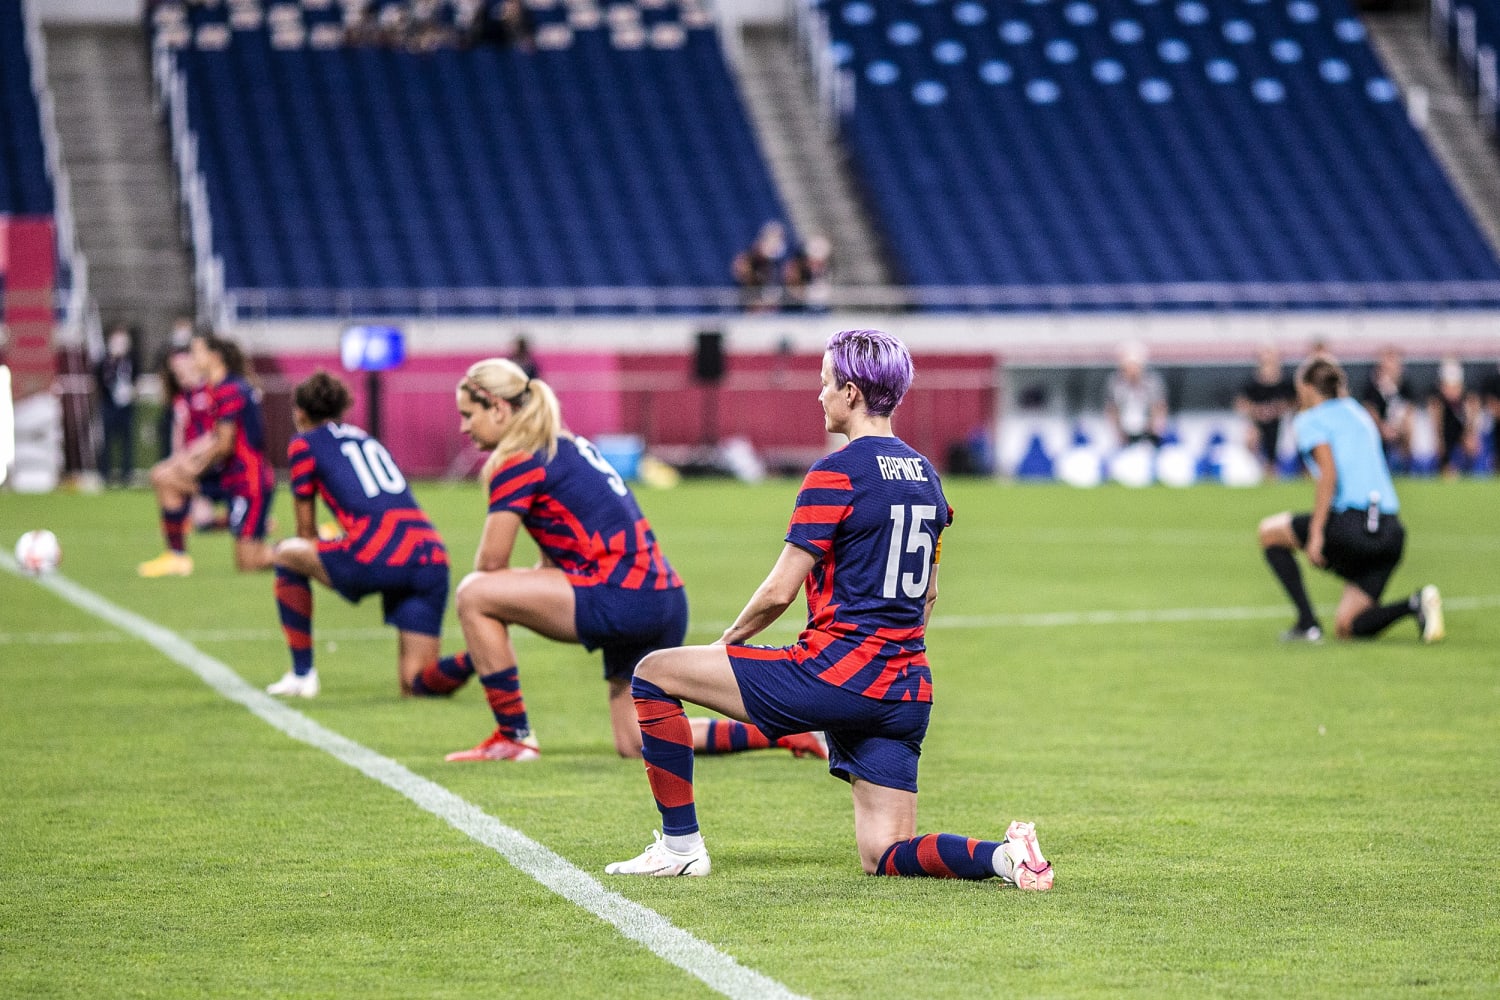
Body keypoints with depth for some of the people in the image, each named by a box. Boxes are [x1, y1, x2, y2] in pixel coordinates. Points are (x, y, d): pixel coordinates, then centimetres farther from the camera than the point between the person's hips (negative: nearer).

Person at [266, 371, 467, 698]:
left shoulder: (304, 444, 14)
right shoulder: (368, 439, 31)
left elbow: (306, 530, 19)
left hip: (378, 555, -5)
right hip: (432, 558, 6)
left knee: (287, 554, 23)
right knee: (417, 683, 10)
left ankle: (302, 675, 21)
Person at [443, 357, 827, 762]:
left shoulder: (517, 463, -7)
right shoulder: (569, 446, 21)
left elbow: (491, 561, -9)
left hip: (621, 600, -10)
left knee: (473, 595, -7)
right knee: (637, 743, 18)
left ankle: (513, 737, -1)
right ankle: (783, 728, 13)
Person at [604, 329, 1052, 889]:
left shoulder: (836, 474, -10)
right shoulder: (925, 475, 14)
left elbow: (781, 591, -11)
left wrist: (730, 640, 7)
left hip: (834, 674, -8)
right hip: (907, 692, 8)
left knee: (653, 675, 4)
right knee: (883, 856, 11)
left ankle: (681, 846, 6)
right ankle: (1001, 856, -16)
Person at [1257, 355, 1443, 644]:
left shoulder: (1311, 421, 3)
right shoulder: (1358, 413, 26)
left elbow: (1329, 473, -12)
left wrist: (1315, 534, -15)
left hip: (1352, 524, -7)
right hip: (1391, 531, 7)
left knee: (1270, 531, 18)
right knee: (1346, 628, 10)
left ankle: (1308, 623, 7)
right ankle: (1417, 604, -14)